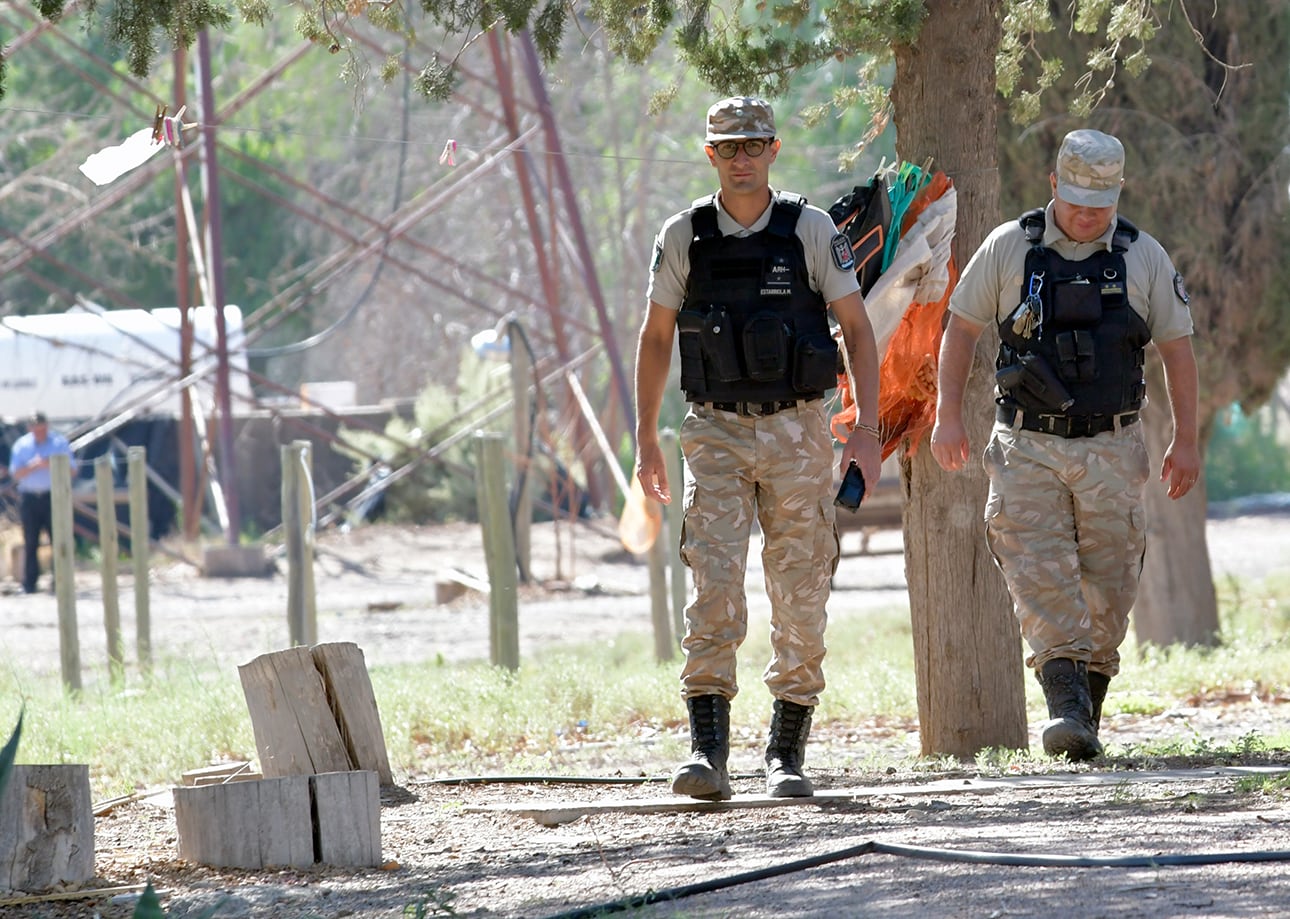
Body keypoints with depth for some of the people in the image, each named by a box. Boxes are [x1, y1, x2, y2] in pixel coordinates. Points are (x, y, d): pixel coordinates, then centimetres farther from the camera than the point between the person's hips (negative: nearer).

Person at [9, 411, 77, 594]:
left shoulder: (59, 443, 2)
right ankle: (28, 584, 7)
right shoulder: (21, 445, 6)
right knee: (30, 542, 2)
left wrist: (52, 465, -19)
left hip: (53, 496, -1)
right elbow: (16, 474, 2)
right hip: (29, 498, 1)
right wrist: (33, 466, -16)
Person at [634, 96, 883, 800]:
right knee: (713, 584, -14)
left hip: (796, 432, 0)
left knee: (800, 597, 2)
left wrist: (866, 430, -7)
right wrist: (646, 439, 8)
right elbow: (655, 338, 11)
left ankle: (787, 754, 12)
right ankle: (708, 751, -17)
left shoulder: (811, 231, -2)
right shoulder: (683, 237, 2)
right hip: (716, 432, 0)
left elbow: (857, 329, 2)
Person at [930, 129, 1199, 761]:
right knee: (1039, 576, -16)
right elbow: (961, 327, 8)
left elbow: (1177, 349, 9)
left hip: (1111, 448, 1)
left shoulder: (1144, 258, 5)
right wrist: (948, 416, 0)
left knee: (1108, 590, 0)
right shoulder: (1009, 248, 2)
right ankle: (1065, 707, -24)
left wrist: (1186, 442, 4)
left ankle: (1088, 711, 12)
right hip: (1027, 446, -1)